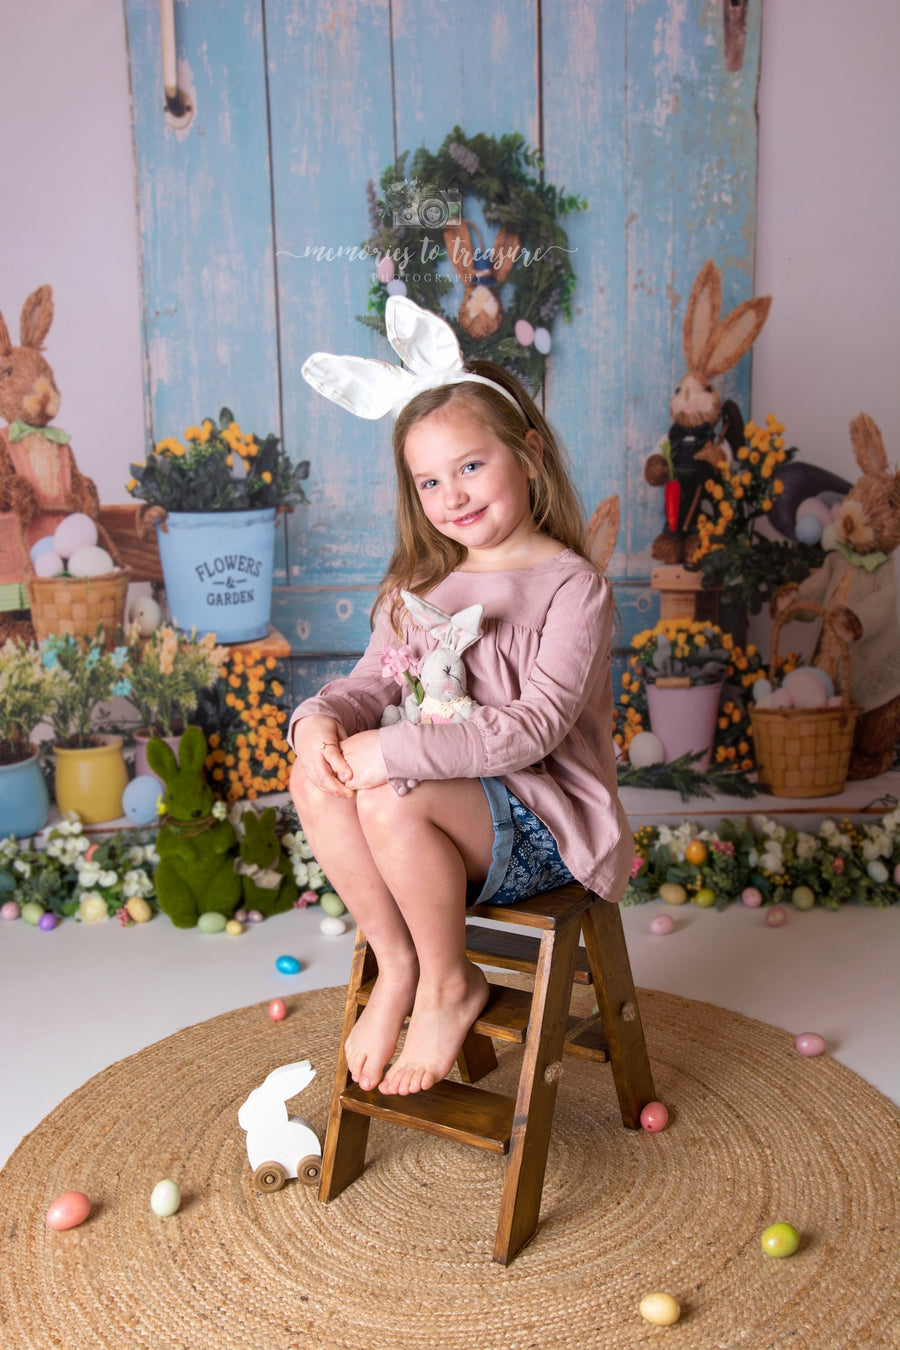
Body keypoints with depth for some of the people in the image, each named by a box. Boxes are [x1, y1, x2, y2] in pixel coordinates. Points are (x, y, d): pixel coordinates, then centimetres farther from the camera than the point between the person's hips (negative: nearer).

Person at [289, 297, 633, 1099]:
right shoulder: (420, 587, 12)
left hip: (543, 822, -6)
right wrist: (321, 718, -16)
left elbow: (534, 725, -21)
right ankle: (396, 962, -6)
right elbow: (372, 683, 9)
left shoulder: (572, 585, -11)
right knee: (315, 778, -20)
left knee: (390, 800, -32)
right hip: (442, 799, 6)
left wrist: (393, 750, -29)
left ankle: (450, 984, -7)